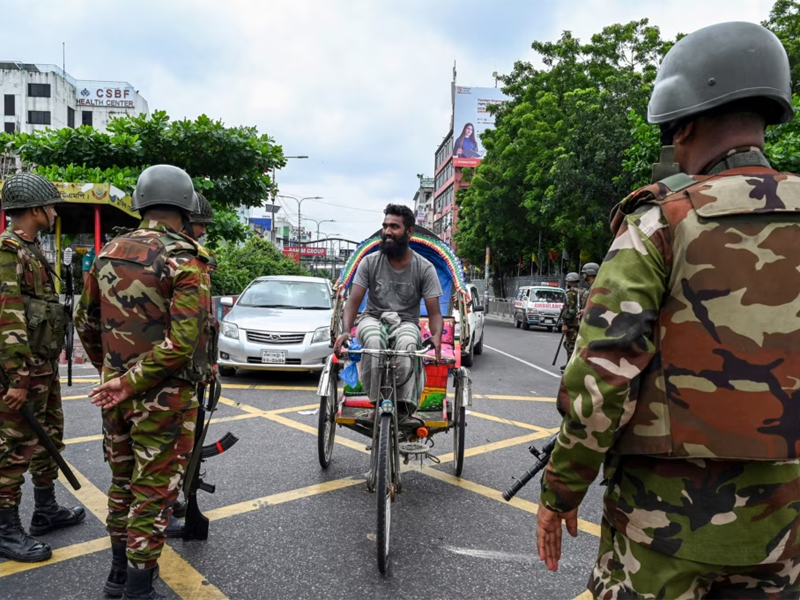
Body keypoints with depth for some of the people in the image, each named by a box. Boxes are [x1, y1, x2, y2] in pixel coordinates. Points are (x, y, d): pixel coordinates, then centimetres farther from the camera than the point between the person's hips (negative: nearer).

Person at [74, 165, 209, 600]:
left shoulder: (108, 252, 4)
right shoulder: (184, 259, -16)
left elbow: (85, 320, 13)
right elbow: (182, 342, -25)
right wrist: (133, 381, -16)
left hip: (114, 391, 7)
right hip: (163, 396, -6)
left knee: (122, 481, 22)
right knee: (153, 491, 7)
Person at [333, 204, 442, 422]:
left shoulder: (424, 268, -4)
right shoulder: (370, 262, -2)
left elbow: (434, 311, -7)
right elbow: (354, 301, -6)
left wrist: (436, 336, -29)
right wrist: (345, 331, -26)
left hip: (406, 323, 0)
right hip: (373, 319, 1)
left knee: (407, 344, -38)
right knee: (374, 341, -37)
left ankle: (404, 406, -26)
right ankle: (378, 402, -23)